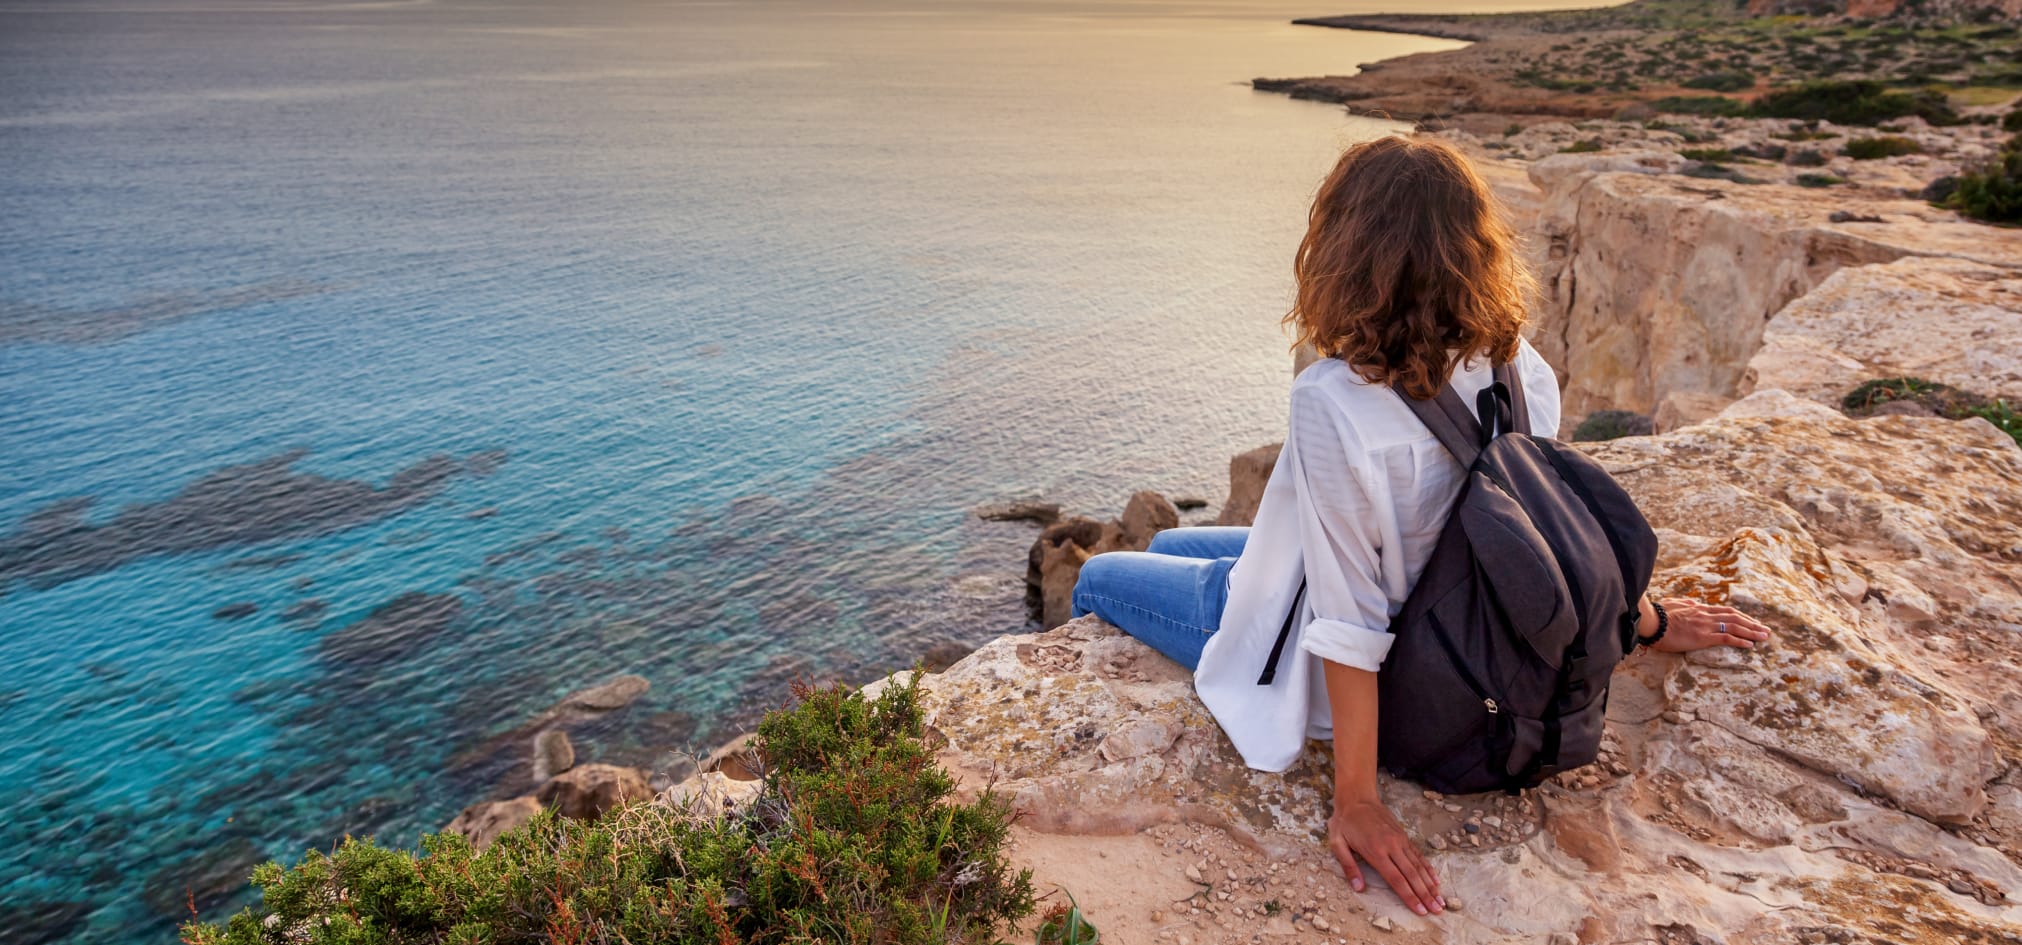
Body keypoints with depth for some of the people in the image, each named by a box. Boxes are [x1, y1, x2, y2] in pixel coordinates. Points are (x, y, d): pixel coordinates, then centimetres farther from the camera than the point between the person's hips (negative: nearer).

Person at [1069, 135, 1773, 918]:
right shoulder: (1515, 366, -16)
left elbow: (1351, 622, -31)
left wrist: (1357, 799, -23)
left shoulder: (1334, 403, -36)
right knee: (1168, 545, 28)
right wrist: (1645, 619, 15)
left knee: (1098, 579, 18)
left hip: (1312, 666, -7)